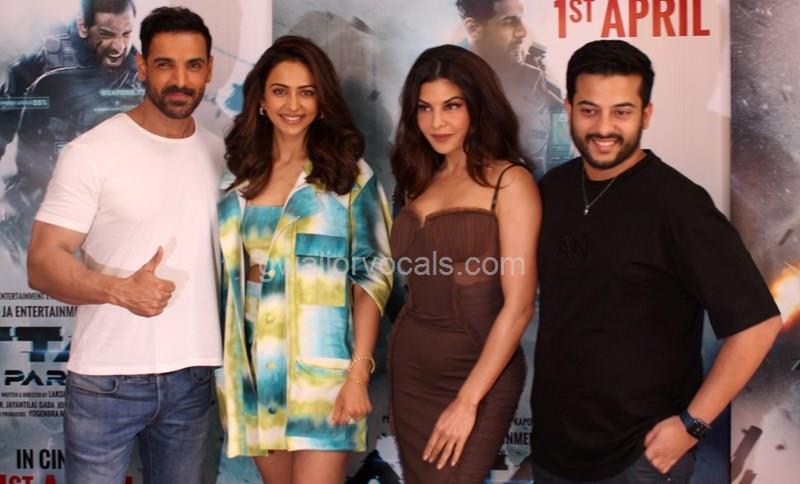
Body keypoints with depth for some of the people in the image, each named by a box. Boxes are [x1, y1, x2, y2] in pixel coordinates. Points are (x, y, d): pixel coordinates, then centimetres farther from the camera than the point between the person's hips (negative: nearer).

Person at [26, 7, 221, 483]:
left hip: (194, 376, 4)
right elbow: (42, 262, -9)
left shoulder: (221, 155, 8)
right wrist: (121, 289, -27)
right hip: (107, 379, -4)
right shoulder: (91, 152, -7)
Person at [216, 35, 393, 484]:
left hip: (322, 369, -4)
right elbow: (224, 274, 12)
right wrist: (225, 369, 7)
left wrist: (359, 373, -14)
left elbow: (373, 276, -6)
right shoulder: (239, 176, 8)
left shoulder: (350, 175, -2)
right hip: (255, 369, 4)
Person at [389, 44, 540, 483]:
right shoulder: (421, 180, 8)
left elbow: (518, 305, -15)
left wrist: (468, 400, -15)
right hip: (409, 369, 6)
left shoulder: (509, 181, -10)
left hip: (477, 372, -6)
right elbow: (418, 286, 9)